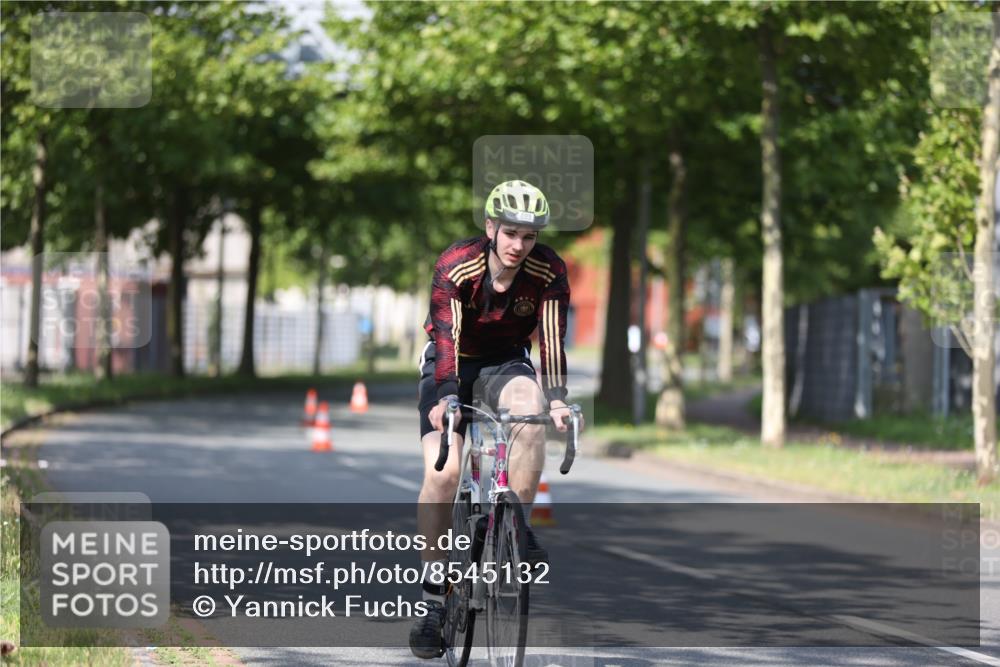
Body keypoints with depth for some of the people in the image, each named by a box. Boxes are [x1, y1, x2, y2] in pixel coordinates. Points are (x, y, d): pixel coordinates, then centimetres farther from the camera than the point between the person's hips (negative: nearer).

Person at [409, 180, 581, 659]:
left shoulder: (549, 273, -18)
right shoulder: (456, 266, -24)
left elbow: (552, 341, -24)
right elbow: (446, 337, -32)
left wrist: (556, 400, -39)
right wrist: (446, 398, -47)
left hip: (506, 363, 1)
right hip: (452, 363, -1)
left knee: (530, 412, -35)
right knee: (443, 472, -19)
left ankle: (519, 530, -20)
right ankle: (432, 598, -9)